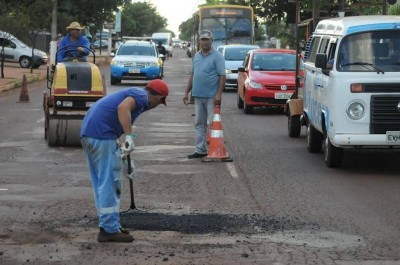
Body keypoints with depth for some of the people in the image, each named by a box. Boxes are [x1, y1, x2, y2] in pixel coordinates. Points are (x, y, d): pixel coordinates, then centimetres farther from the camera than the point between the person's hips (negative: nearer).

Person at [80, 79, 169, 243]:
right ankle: (110, 230, 0)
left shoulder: (133, 93, 28)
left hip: (87, 134, 10)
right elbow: (123, 108, -23)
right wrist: (130, 137, -27)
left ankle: (107, 225, 24)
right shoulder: (141, 95, -1)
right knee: (109, 183, -4)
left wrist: (121, 159, 44)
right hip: (102, 135, -10)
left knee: (100, 183, 16)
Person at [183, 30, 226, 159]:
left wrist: (219, 94, -19)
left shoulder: (217, 56, -6)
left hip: (211, 96, -7)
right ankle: (200, 150, 15)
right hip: (198, 95, 7)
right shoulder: (197, 56, 14)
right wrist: (187, 92, 15)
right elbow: (192, 75, 20)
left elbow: (222, 76, -11)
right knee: (199, 124, 10)